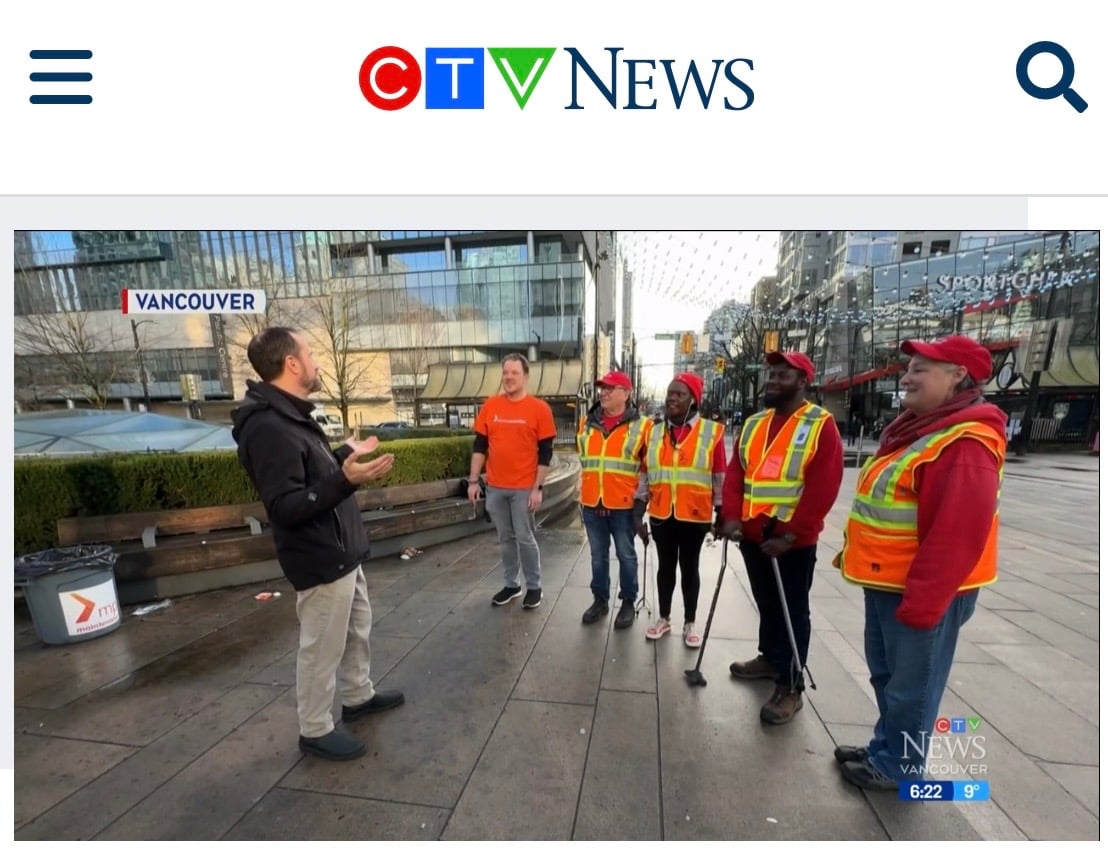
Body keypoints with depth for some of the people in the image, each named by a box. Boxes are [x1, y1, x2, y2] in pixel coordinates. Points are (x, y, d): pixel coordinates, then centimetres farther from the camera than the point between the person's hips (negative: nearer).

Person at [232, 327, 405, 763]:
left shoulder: (289, 416, 8)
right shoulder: (268, 428, -25)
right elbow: (285, 507, -29)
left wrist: (346, 452, 31)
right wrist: (345, 479, -43)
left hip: (341, 553, 10)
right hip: (320, 562, -10)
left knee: (357, 627, 24)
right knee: (322, 647, 9)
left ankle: (359, 697, 44)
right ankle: (316, 730, 31)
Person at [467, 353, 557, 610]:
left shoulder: (539, 408, -7)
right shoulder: (490, 405, 3)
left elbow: (546, 452, -6)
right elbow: (480, 445, 7)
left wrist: (538, 487, -10)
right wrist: (473, 481, 3)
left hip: (524, 488, -3)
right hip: (495, 487, 4)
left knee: (525, 538, 6)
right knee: (505, 538, 15)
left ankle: (534, 586, 24)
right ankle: (511, 584, 31)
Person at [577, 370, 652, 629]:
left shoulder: (642, 425, -5)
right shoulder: (587, 423, 7)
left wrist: (641, 500, -8)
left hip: (624, 505, -4)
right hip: (591, 503, 4)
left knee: (626, 555, 10)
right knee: (598, 555, 15)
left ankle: (628, 603, 28)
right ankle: (600, 599, 32)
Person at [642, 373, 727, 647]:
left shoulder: (711, 431, -6)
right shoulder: (654, 432, 4)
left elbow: (720, 476, -2)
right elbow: (645, 473, 7)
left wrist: (721, 513, -3)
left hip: (695, 515, -2)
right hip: (661, 514, 3)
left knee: (690, 567, 12)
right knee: (665, 566, 15)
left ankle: (690, 623, 30)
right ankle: (663, 619, 32)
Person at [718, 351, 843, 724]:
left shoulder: (821, 425, -9)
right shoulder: (753, 424, 9)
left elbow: (823, 488, -15)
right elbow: (735, 473, 6)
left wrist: (790, 534, -18)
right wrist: (732, 516, -7)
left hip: (793, 540, -6)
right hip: (752, 536, 6)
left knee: (792, 611, 7)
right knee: (766, 603, 21)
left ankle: (790, 687, 20)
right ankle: (770, 658, 39)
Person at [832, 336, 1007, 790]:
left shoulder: (965, 444, -22)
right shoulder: (914, 428, 9)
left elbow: (957, 535, -25)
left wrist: (921, 602, -22)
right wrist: (852, 554, 20)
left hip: (921, 589, -9)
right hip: (884, 580, 9)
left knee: (910, 684, 10)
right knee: (886, 674, 23)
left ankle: (899, 766, 30)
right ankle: (885, 746, 41)